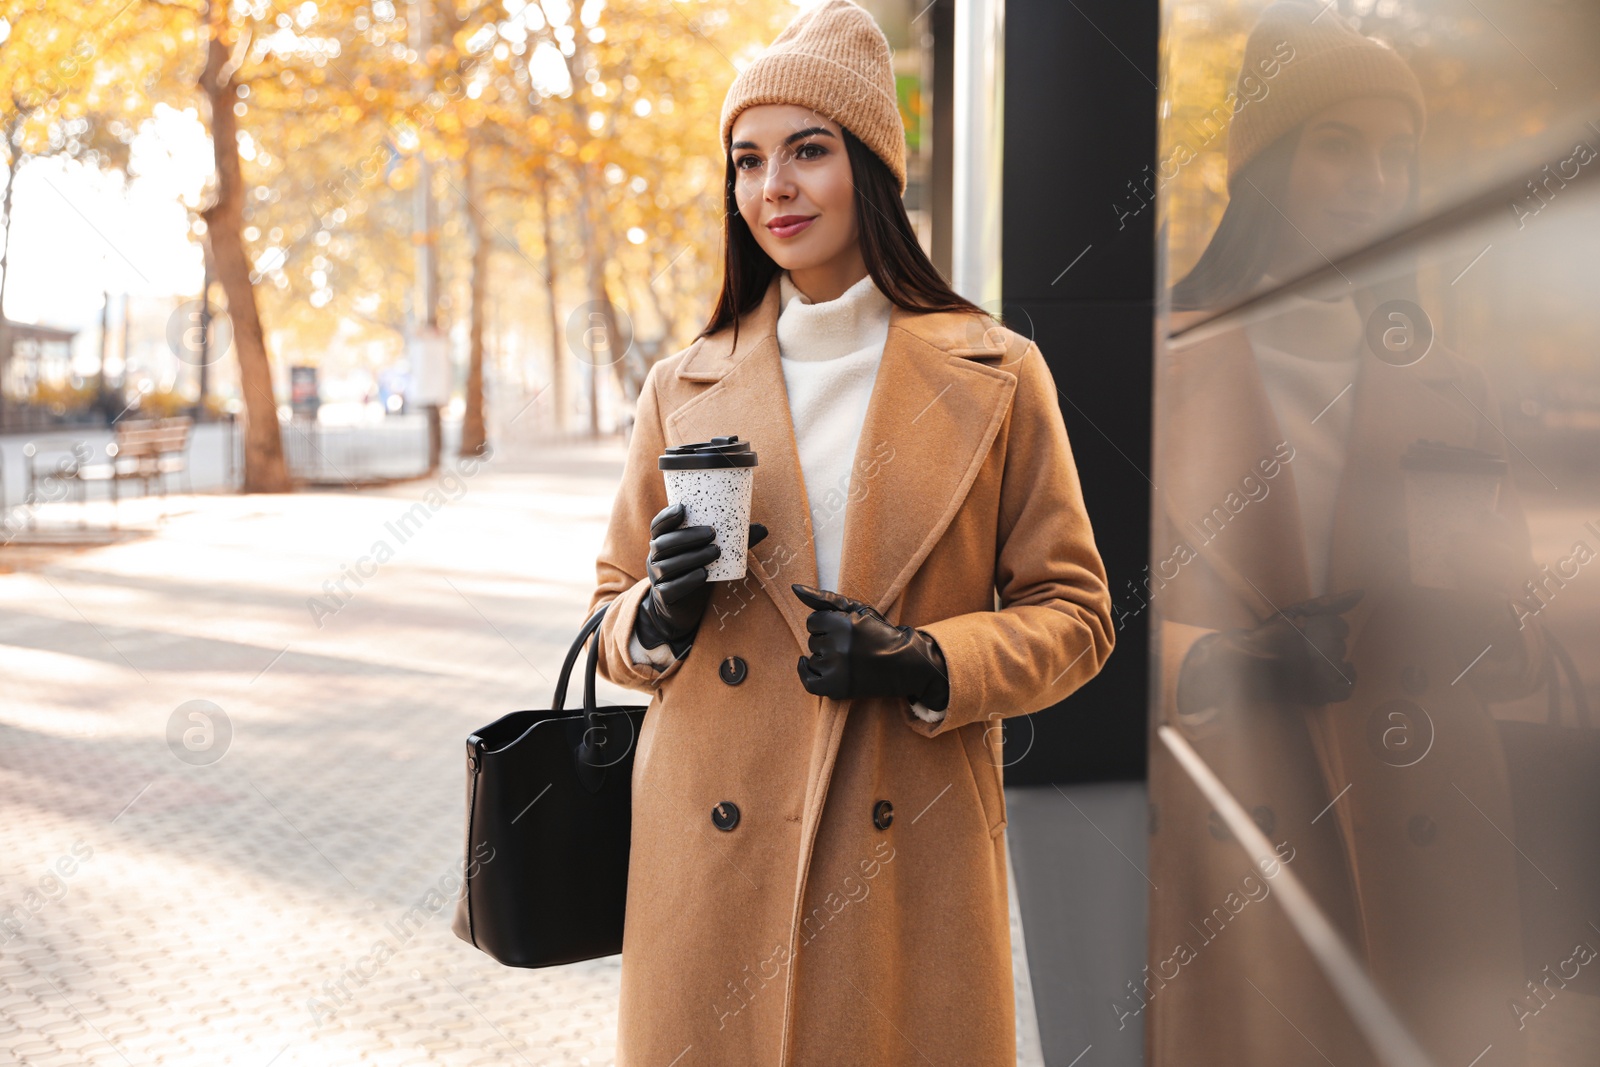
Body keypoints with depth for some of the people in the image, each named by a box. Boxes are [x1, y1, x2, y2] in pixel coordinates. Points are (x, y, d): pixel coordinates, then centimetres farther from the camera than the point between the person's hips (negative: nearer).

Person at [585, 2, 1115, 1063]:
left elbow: (1072, 615, 3)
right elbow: (616, 624, 12)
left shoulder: (997, 376, 2)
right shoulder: (684, 388, 6)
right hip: (719, 857, 1)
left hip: (911, 857, -1)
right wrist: (663, 613, -10)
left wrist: (926, 664, -14)